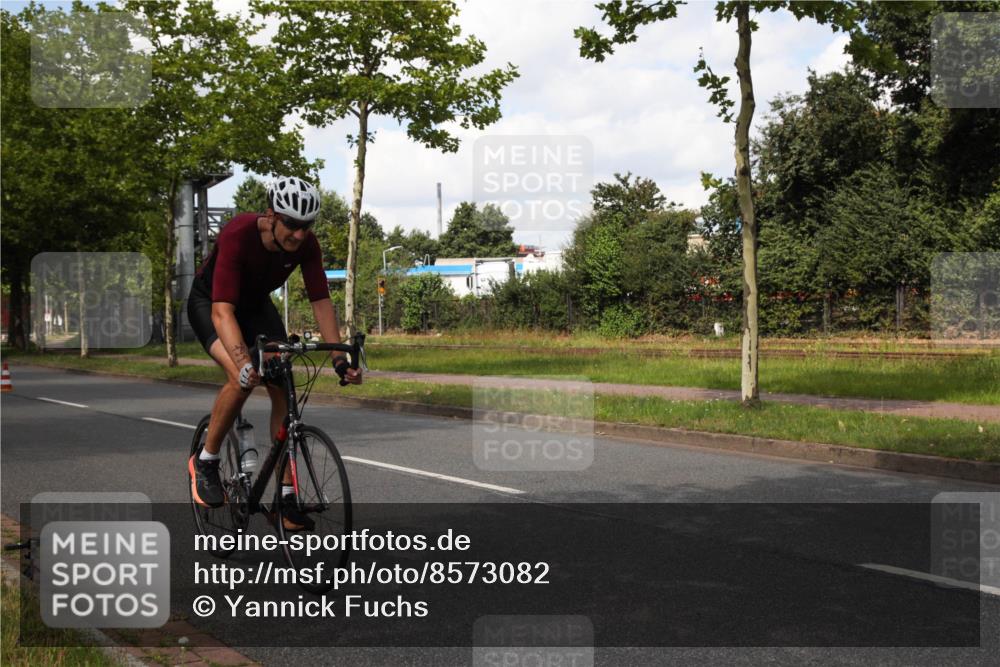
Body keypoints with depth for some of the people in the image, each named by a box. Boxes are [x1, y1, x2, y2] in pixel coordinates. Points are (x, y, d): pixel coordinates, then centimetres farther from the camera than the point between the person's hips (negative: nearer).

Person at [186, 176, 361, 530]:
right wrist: (244, 363, -57)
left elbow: (321, 301, -18)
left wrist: (339, 358, -28)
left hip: (256, 304, 5)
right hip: (209, 302, -5)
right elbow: (222, 311, -43)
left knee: (284, 390, -11)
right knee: (243, 379, -30)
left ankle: (286, 495, -4)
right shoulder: (237, 235, -37)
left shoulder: (306, 245, -23)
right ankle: (205, 461, -6)